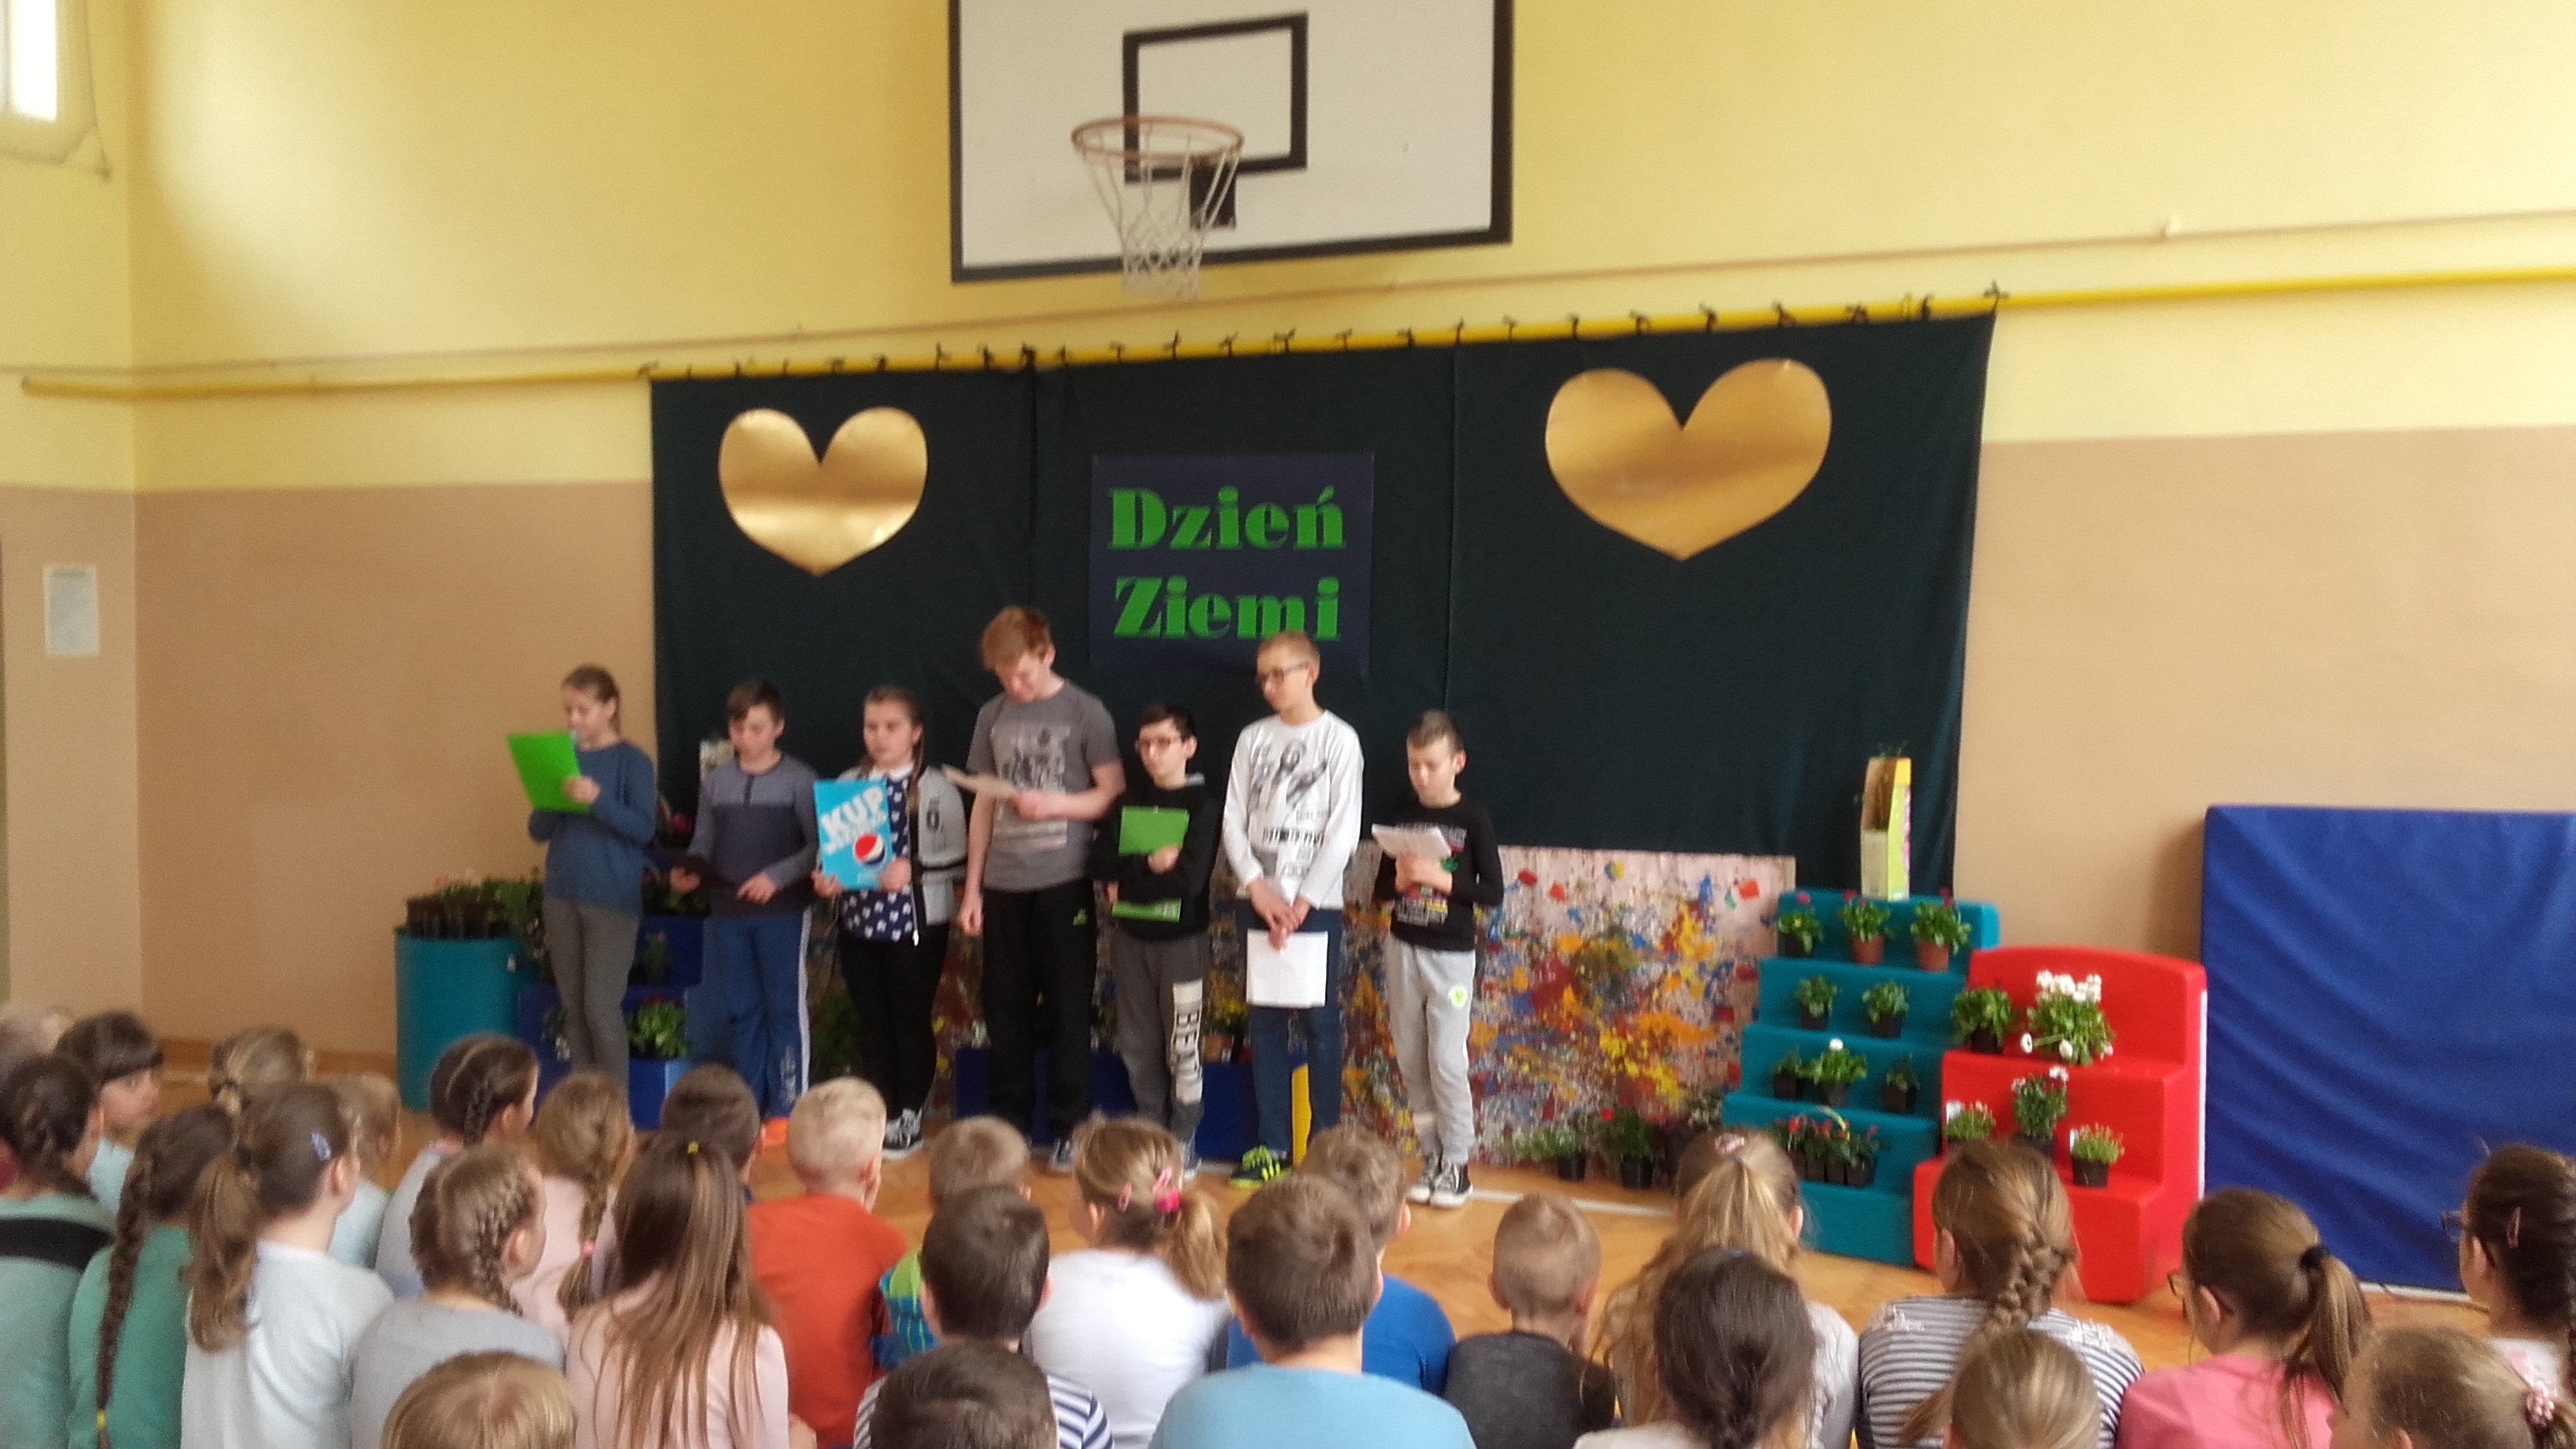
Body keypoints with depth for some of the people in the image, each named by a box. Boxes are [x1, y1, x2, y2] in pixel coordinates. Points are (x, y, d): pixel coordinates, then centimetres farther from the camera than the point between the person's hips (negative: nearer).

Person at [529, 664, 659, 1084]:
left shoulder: (632, 761, -5)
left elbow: (643, 829, -12)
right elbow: (537, 831, 7)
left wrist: (597, 799, -26)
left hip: (612, 899, -5)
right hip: (562, 896, 5)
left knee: (601, 1006, -6)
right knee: (574, 1007, 9)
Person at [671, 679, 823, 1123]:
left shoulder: (800, 780, -5)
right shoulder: (715, 782, 9)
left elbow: (818, 846, -8)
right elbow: (704, 843, 13)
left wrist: (777, 877, -19)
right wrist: (689, 871, -7)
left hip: (783, 913, -4)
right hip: (728, 913, 5)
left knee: (784, 1009, 2)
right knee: (743, 1011, 12)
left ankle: (785, 1110, 8)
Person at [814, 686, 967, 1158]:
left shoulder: (937, 788, -5)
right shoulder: (846, 784, 7)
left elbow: (959, 859, -6)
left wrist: (914, 871, -21)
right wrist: (826, 879, -8)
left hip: (917, 923, -4)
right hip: (858, 922, 4)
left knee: (911, 1020, 6)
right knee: (871, 1022, 11)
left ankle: (909, 1117, 18)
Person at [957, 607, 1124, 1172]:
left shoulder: (1084, 712, -3)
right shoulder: (992, 716, 10)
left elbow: (1114, 793, -1)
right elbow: (984, 804, 13)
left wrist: (1052, 805, -17)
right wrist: (972, 887, 10)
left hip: (1063, 882, -4)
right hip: (1003, 885, 4)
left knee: (1067, 1009, 2)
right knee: (1005, 1009, 8)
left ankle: (1069, 1129, 10)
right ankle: (1007, 1122, 19)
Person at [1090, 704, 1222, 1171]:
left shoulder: (1202, 803, -6)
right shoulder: (1129, 801, 9)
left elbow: (1191, 877, -17)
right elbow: (1100, 861, -2)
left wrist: (1126, 882, -11)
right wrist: (1150, 864, -15)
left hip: (1182, 938, -5)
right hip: (1130, 936, 5)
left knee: (1182, 1046, 0)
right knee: (1137, 1044, 9)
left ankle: (1184, 1140, 11)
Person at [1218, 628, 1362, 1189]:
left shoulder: (1339, 739, -3)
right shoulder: (1252, 738, 8)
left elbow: (1344, 832, -7)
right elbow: (1234, 820, 5)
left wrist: (1301, 902, -12)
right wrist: (1259, 889, -9)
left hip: (1316, 903, -3)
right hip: (1257, 900, 4)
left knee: (1319, 1021, 0)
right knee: (1265, 1021, 6)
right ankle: (1272, 1143, 14)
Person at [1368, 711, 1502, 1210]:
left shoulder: (1473, 819, -7)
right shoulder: (1401, 816, 5)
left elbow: (1493, 893, -8)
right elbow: (1381, 886, 11)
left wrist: (1441, 878, -20)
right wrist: (1400, 880, -11)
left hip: (1451, 954, -4)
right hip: (1403, 949, 5)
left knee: (1447, 1061, -5)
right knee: (1411, 1061, 7)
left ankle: (1457, 1163, 8)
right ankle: (1431, 1158, 18)